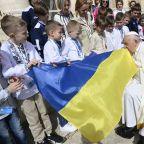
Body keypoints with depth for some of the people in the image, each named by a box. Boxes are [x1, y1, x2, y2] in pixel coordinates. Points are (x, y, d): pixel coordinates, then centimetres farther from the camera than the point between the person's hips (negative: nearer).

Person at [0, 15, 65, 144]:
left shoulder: (28, 44, -5)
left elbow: (39, 61, 2)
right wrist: (26, 66, -31)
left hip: (36, 84, 4)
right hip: (23, 90, -4)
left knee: (43, 112, 22)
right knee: (33, 118, 14)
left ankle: (49, 132, 44)